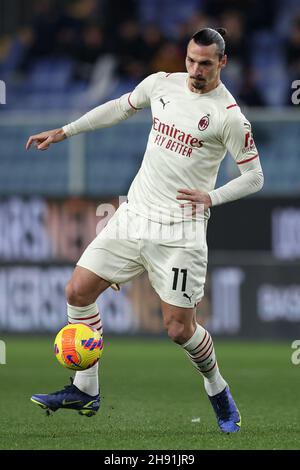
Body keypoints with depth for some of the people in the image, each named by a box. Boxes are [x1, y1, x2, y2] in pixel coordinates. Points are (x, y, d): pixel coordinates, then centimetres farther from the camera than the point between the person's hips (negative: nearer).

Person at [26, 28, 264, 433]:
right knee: (78, 292, -1)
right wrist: (63, 132, 23)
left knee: (180, 329, -6)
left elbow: (254, 177, -3)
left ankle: (217, 390, 22)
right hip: (133, 215, 6)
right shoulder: (162, 84, 5)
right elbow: (120, 108, 23)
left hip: (179, 232, -6)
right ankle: (85, 391, 10)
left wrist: (211, 197, -17)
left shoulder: (229, 115, -10)